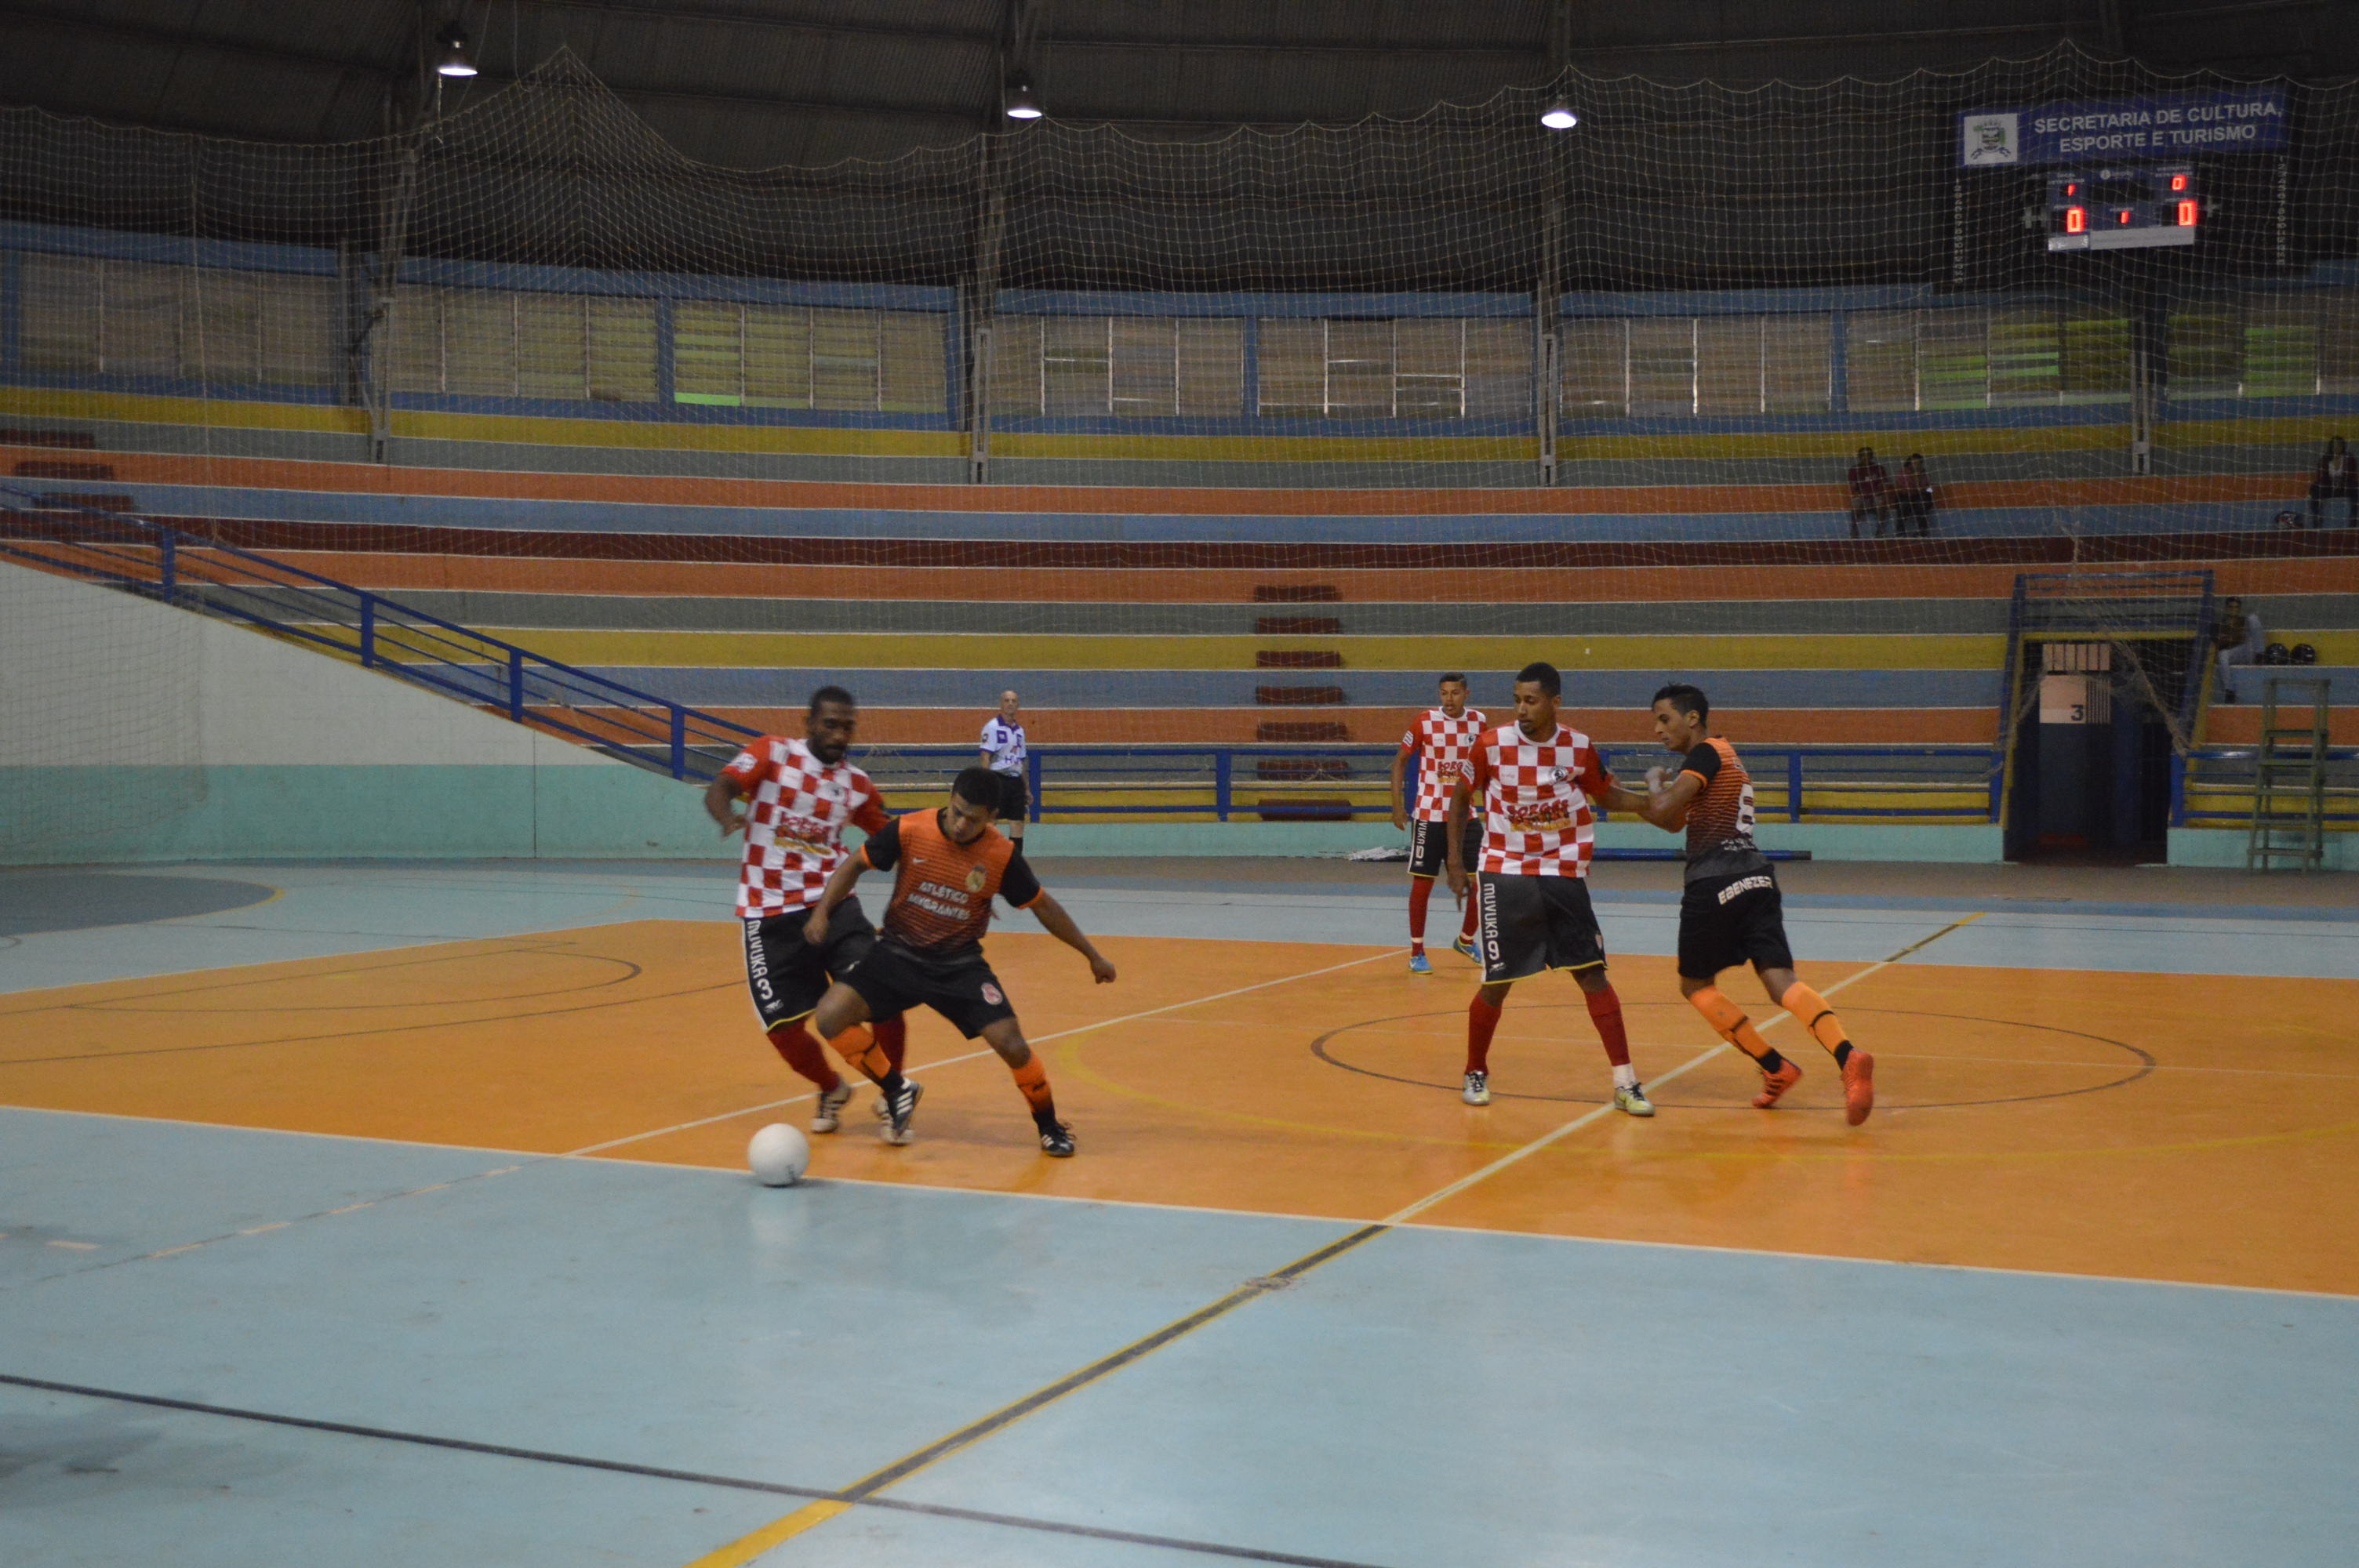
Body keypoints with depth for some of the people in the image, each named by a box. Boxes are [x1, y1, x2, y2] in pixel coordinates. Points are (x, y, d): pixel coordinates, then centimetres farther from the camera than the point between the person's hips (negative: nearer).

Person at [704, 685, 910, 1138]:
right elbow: (718, 790, -15)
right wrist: (728, 816, -38)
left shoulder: (856, 783, 9)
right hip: (770, 915, -2)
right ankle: (831, 1088, 30)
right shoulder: (772, 753, -2)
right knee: (784, 1029, -2)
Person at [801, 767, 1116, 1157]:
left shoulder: (1002, 857, -11)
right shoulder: (909, 831, -13)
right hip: (900, 954, 1)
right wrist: (822, 911, -12)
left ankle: (1049, 1125, 13)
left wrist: (1092, 954, 8)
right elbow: (855, 865, 1)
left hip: (960, 965, -1)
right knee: (829, 1016, -18)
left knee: (1011, 1045, -16)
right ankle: (896, 1091, 7)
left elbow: (1043, 906, 3)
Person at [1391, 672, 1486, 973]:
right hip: (1428, 815, -4)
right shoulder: (1425, 721, -9)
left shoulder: (1478, 721, 1)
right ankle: (1417, 953, 10)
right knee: (1422, 883, 0)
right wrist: (1397, 804, -6)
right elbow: (1401, 759, 0)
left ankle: (1466, 940, 27)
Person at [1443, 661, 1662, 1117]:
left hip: (1564, 878, 2)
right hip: (1505, 878, -1)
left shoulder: (1579, 748, -3)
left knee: (1593, 976, -3)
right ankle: (1476, 1074, 22)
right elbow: (1460, 798, 5)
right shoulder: (1492, 744, -8)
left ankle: (1625, 1083, 2)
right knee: (1497, 984, 1)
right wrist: (1455, 863, 1)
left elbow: (1606, 794, 14)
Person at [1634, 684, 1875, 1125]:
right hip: (1756, 877, 8)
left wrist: (1654, 780, 2)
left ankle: (1776, 1068, 5)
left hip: (1716, 883, -8)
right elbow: (1674, 821, 31)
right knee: (1781, 981, -6)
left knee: (1695, 985, 10)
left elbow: (1663, 811, -17)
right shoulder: (1724, 755, 25)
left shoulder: (1705, 753, -4)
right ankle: (1848, 1057, -29)